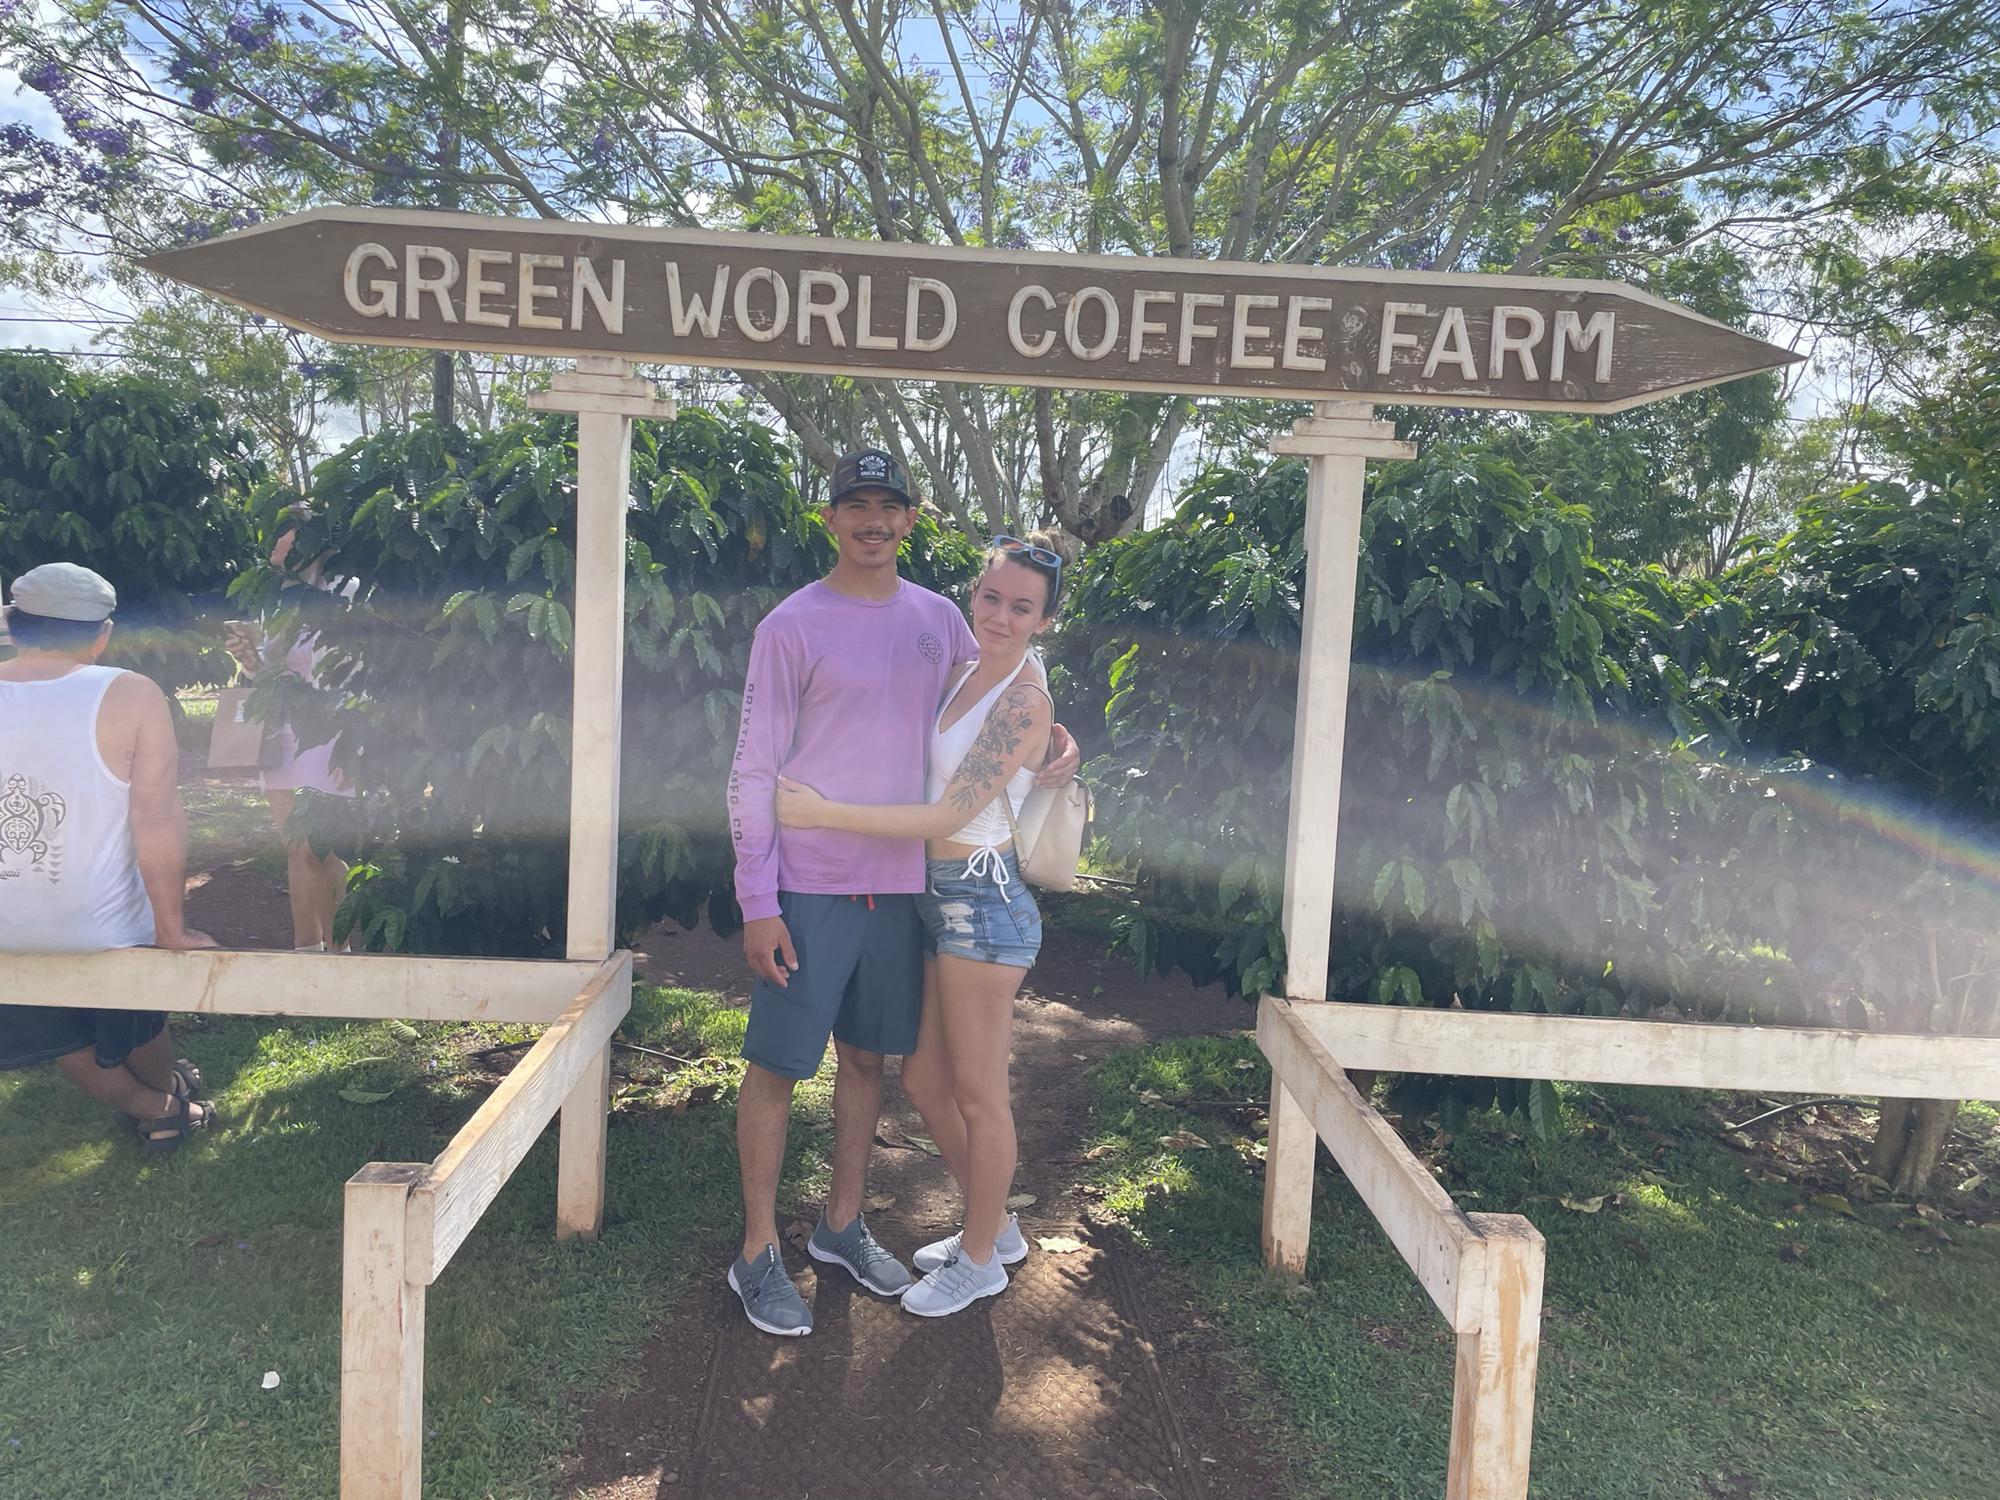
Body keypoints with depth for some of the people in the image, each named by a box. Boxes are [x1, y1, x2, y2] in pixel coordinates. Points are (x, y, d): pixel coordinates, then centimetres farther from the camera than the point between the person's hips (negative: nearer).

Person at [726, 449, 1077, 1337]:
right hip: (810, 888, -5)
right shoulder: (793, 626, -7)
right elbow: (753, 771, -7)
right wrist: (757, 903, -12)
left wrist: (1054, 737, 1)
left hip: (899, 883, 5)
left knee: (867, 1058, 16)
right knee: (779, 1064, 2)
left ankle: (842, 1225, 33)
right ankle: (758, 1253, 18)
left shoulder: (940, 620, 7)